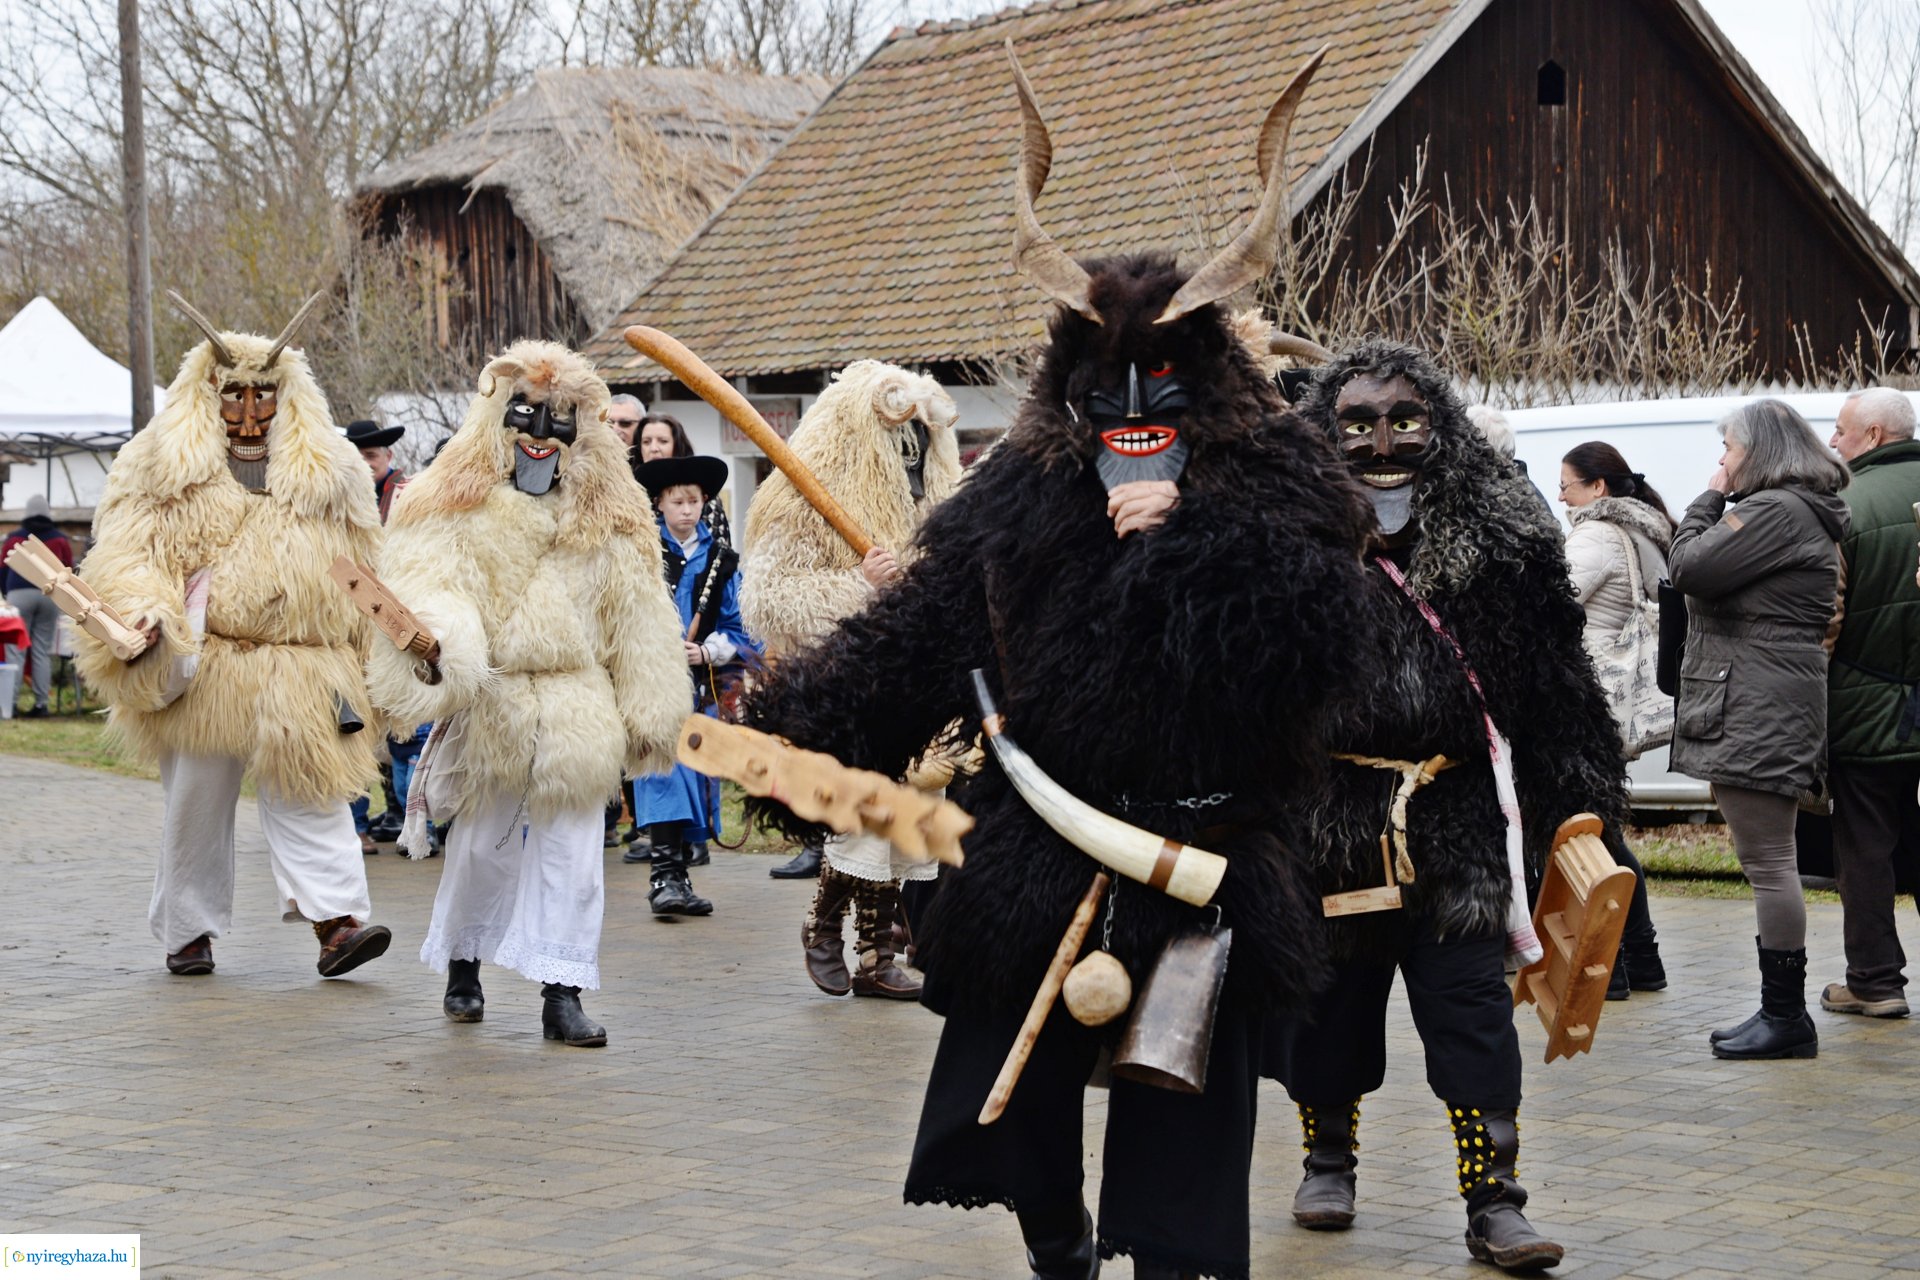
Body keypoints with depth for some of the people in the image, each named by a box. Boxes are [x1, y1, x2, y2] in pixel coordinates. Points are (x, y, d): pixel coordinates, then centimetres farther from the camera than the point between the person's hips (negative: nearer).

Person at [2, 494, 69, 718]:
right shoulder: (60, 539, 10)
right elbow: (68, 571, 13)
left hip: (19, 595, -2)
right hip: (50, 596, 2)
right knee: (42, 652, 5)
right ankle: (41, 703, 1)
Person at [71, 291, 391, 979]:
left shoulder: (328, 466, 10)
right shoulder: (161, 463, 4)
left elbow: (361, 569, 14)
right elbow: (124, 549, -1)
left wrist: (352, 662, 11)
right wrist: (141, 610, -21)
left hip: (301, 670, 1)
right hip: (200, 668, 0)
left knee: (312, 792, -9)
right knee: (196, 800, 8)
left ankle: (336, 921, -14)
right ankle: (188, 930, 21)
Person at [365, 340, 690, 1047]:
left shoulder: (611, 513, 9)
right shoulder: (454, 503, -1)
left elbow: (638, 618, 10)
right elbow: (423, 579, -16)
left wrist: (650, 712, 9)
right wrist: (437, 640, -38)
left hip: (578, 711, 2)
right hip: (488, 705, -2)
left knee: (571, 852, 0)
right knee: (484, 844, 10)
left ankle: (562, 994, 4)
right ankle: (462, 963, 33)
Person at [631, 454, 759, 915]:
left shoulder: (722, 560, 12)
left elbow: (736, 626, 10)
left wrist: (707, 653, -7)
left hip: (700, 683, 4)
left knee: (696, 775, 6)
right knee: (665, 768, -16)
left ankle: (679, 874, 14)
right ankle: (664, 876, -20)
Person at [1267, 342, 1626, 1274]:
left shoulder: (1502, 539, -1)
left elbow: (1557, 688, 5)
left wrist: (1578, 807, 5)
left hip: (1460, 819, 0)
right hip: (1327, 817, 0)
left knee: (1470, 1003, -1)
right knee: (1330, 996, 14)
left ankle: (1492, 1200, 7)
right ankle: (1328, 1159, 34)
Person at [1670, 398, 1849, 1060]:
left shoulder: (1775, 511, -13)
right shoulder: (1799, 511, 21)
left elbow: (1689, 567, -16)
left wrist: (1709, 500, -5)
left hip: (1757, 713, -11)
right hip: (1758, 713, 11)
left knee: (1767, 862, -8)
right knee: (1769, 863, 13)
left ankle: (1785, 1016, -5)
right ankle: (1782, 1012, 18)